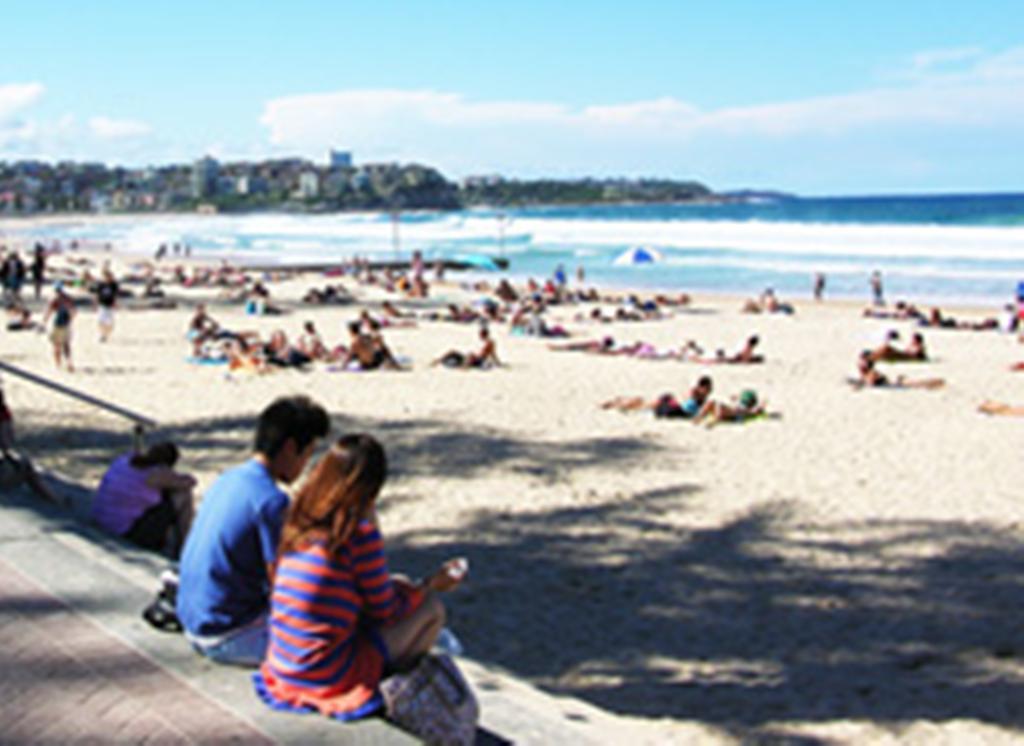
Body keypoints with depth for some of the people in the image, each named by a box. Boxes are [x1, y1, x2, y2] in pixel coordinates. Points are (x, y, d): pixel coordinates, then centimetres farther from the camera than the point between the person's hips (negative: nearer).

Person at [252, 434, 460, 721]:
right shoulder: (361, 532, -18)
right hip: (328, 680, -7)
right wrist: (432, 585, 9)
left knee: (397, 585, 20)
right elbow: (386, 613, -6)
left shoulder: (299, 524, 3)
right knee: (431, 608, 5)